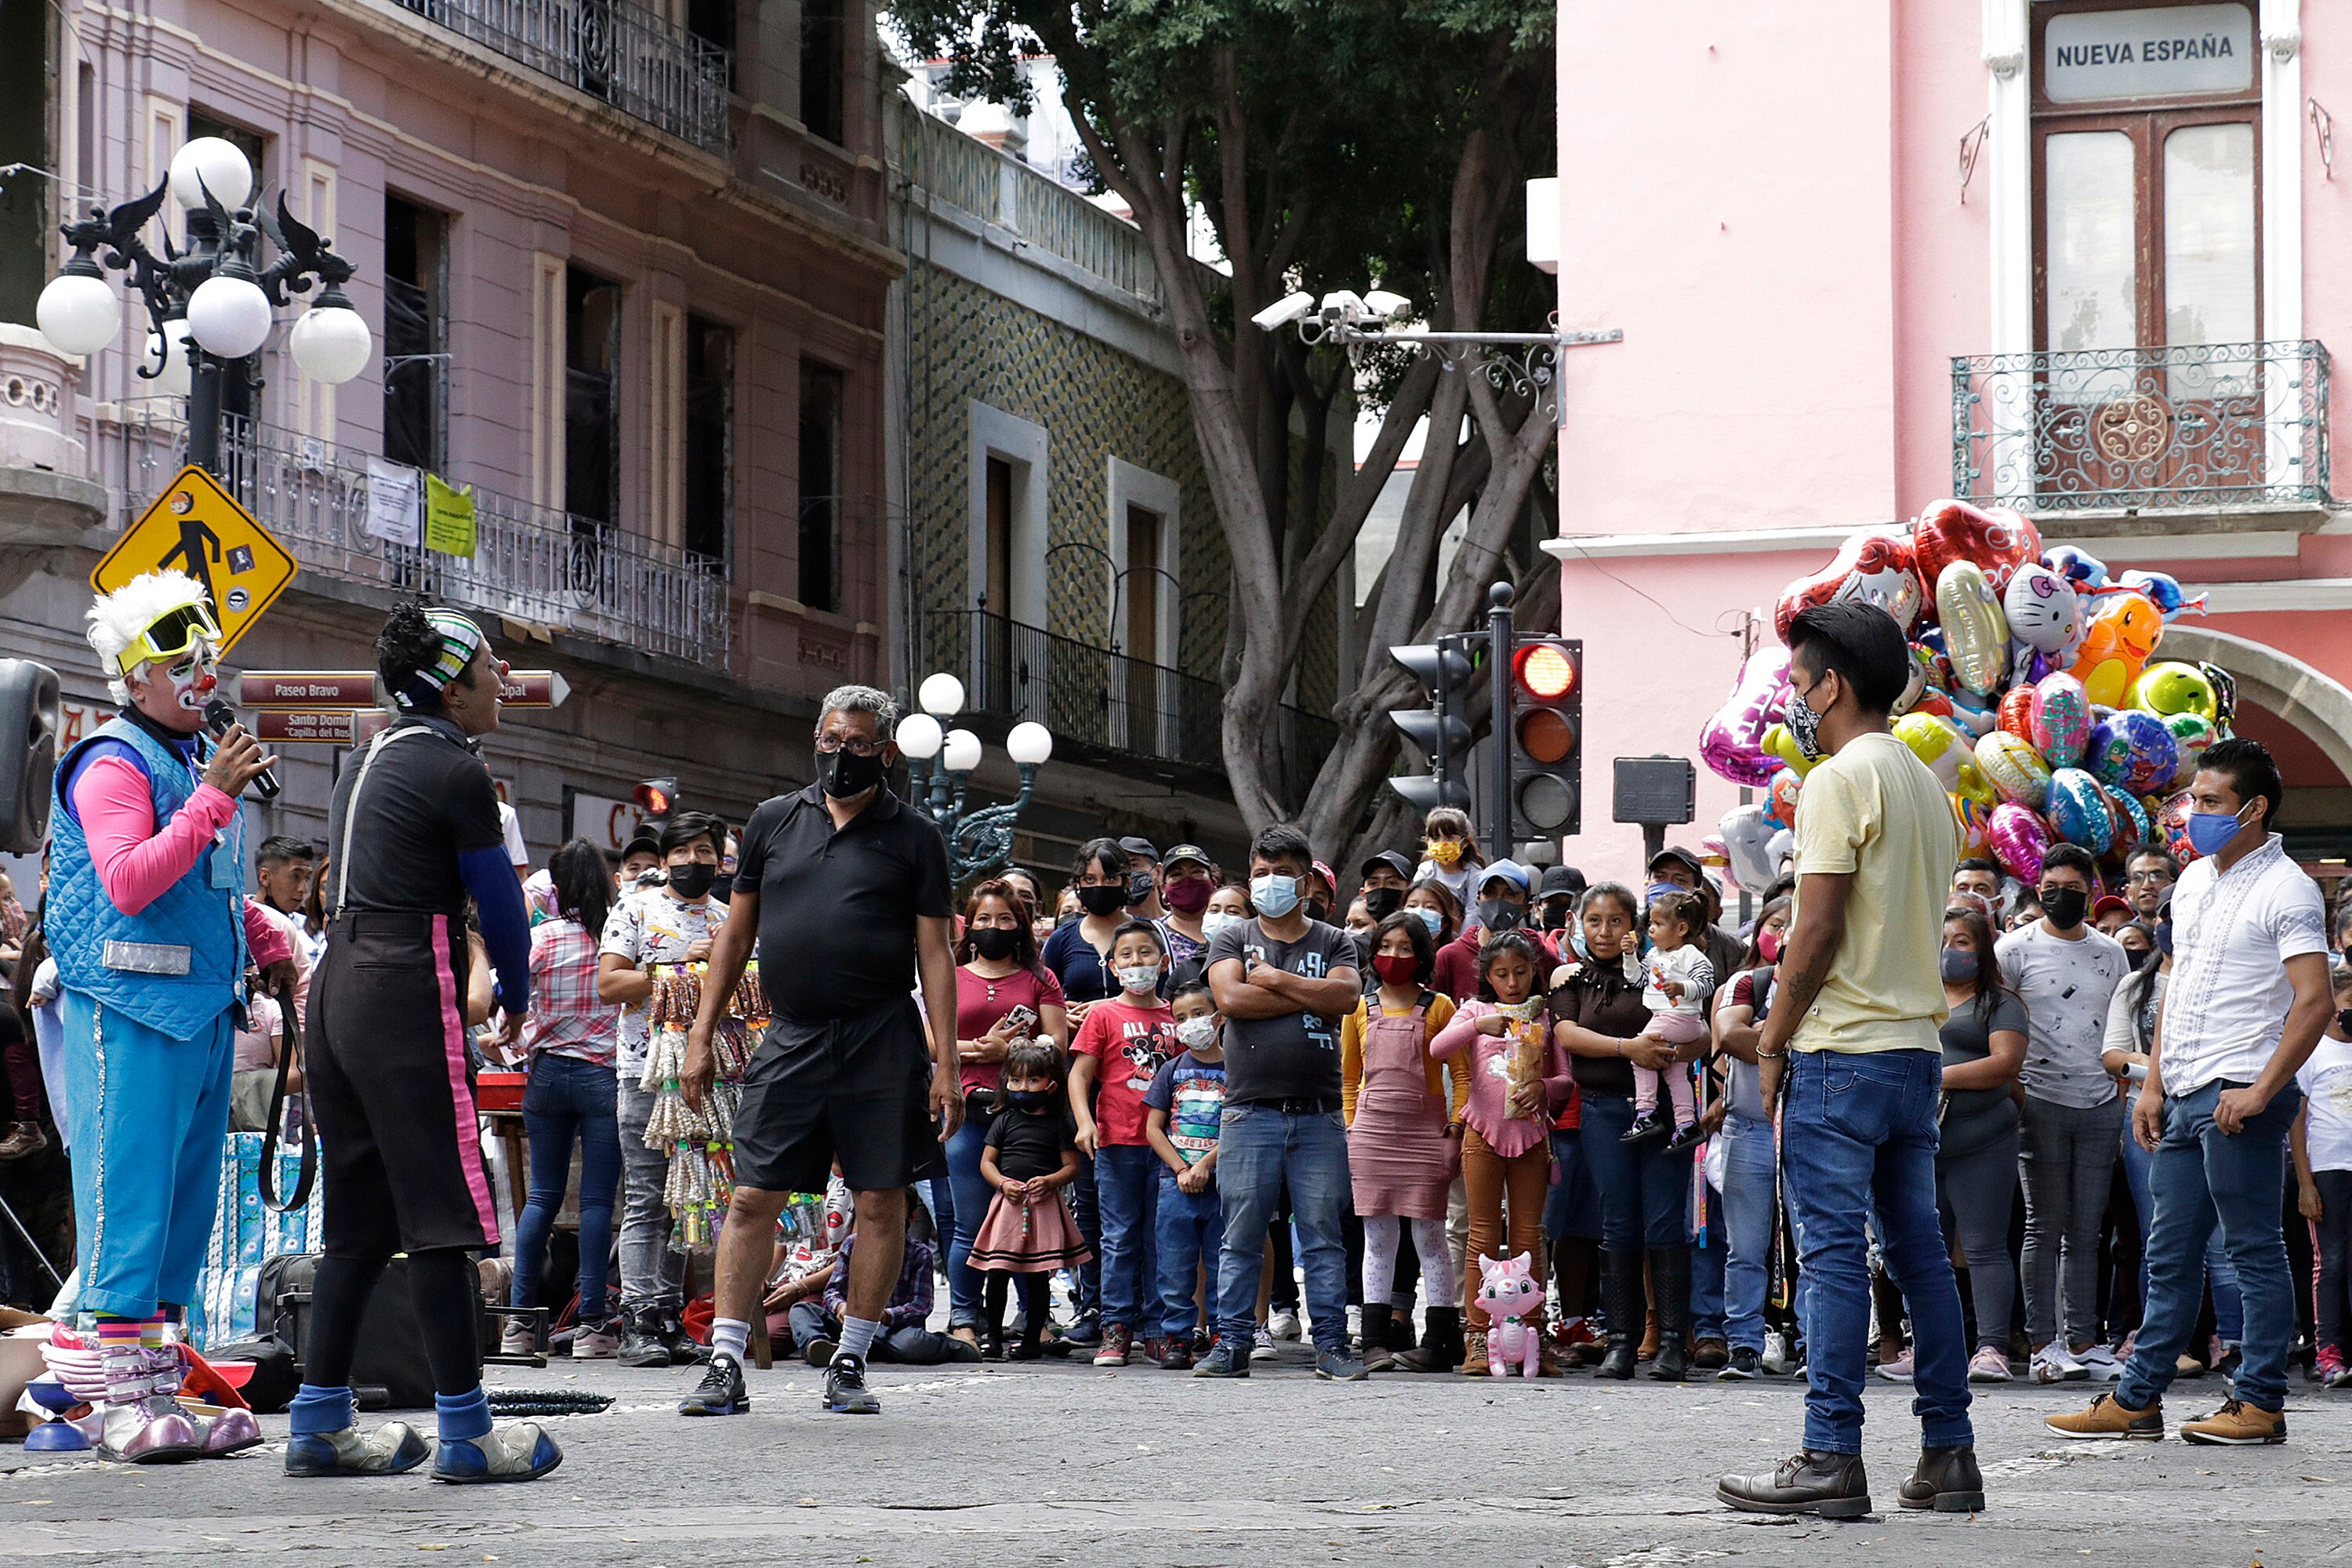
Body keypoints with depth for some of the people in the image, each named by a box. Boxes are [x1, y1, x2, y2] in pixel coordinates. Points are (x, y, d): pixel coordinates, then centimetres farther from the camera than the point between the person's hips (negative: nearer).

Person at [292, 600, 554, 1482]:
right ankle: (465, 1433, -8)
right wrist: (517, 996, 14)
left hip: (337, 990, 9)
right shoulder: (455, 771, -7)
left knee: (360, 1219, 12)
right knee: (444, 1217, -7)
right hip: (408, 1005, -9)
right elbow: (500, 904, -4)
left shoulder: (368, 763, 19)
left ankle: (319, 1424, 11)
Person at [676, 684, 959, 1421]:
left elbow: (935, 954, 2)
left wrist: (946, 1062, -6)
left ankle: (850, 1362, 10)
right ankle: (725, 1367, -1)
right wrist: (701, 1034, 9)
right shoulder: (774, 821, 12)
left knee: (882, 1202, 0)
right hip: (791, 1039, 2)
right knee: (752, 1199, -3)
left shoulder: (912, 837, 5)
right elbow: (737, 932, 15)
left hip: (882, 1042, -1)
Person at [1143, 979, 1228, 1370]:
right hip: (1176, 1184, 2)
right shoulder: (1172, 1070, 10)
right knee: (1175, 1268, 1)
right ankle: (1176, 1338, 7)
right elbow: (1153, 1127, 8)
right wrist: (1181, 1169, -6)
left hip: (1223, 1183, -2)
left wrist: (1205, 1165, -12)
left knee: (1223, 1266, 0)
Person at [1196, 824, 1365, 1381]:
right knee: (1242, 1237, 0)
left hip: (1319, 1115, 0)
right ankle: (1232, 1344, 3)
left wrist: (1275, 979, -6)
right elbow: (1230, 998, -8)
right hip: (1249, 1114, 0)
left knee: (1323, 1235, 0)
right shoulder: (1232, 941, 12)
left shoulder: (1334, 942, 13)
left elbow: (1346, 996, -7)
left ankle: (1330, 1345, 3)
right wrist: (1310, 997, -5)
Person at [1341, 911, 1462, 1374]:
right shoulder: (1360, 1009, 10)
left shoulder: (1438, 1008, 2)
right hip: (1372, 1133, 2)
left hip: (1425, 1131, -2)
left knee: (1429, 1236, -2)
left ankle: (1441, 1341, 1)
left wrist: (1456, 1130, -6)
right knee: (1378, 1238, 3)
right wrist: (1351, 1129, 9)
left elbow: (1461, 1074, 2)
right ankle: (1376, 1340, 5)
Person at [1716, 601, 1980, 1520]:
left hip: (1843, 1053, -8)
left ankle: (1831, 1460, -10)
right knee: (1919, 1253, 9)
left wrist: (1772, 1044, -7)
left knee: (1833, 1254, -8)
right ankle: (1948, 1455, 10)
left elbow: (1817, 933, -15)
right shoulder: (1924, 783, 17)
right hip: (1918, 1047, 8)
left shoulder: (1840, 780, -11)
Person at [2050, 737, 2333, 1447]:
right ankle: (2136, 1400, 14)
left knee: (2254, 1250, -2)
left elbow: (2315, 1002, -17)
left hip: (2239, 1099, -8)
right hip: (2184, 1097, 8)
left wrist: (2261, 1092, -20)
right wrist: (2154, 1083, 16)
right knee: (2170, 1254, 10)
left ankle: (2261, 1402, 3)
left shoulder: (2286, 890, -9)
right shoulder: (2193, 883, 16)